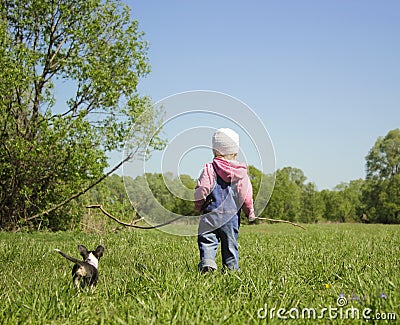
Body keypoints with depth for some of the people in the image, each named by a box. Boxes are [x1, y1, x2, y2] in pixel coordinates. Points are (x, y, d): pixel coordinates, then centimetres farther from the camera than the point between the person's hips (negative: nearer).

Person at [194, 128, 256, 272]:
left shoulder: (210, 169, -5)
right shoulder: (242, 172, 3)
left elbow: (202, 190, -10)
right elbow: (247, 195, 3)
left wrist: (198, 206, 7)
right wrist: (250, 212, 16)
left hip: (211, 214, -3)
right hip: (232, 215, 3)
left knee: (207, 239, -1)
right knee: (230, 243, 13)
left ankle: (207, 261, -23)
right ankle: (232, 267, 16)